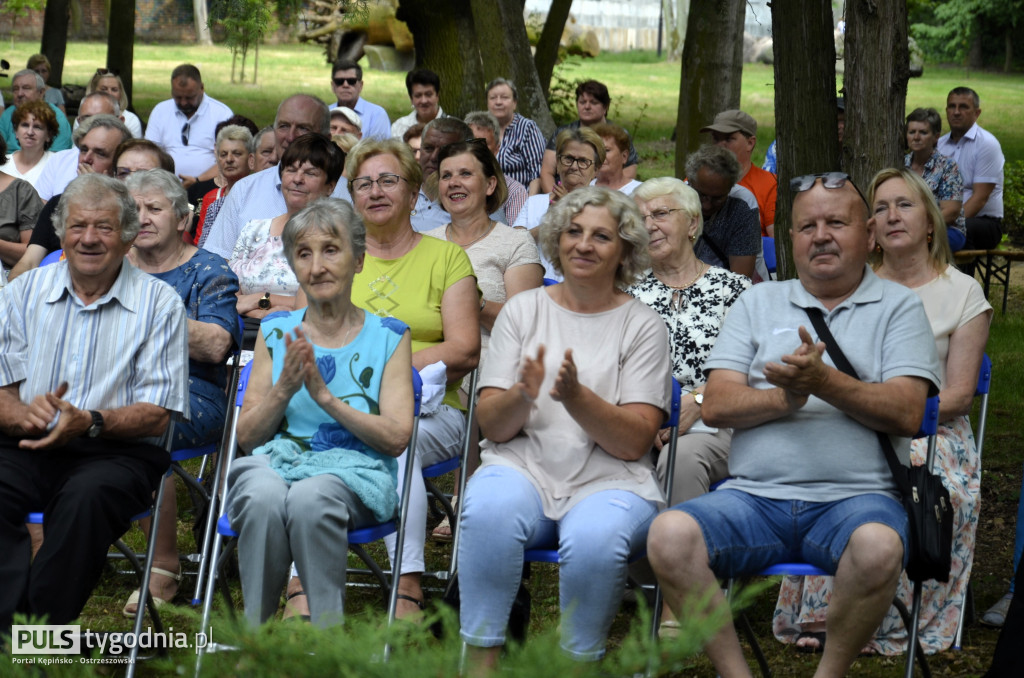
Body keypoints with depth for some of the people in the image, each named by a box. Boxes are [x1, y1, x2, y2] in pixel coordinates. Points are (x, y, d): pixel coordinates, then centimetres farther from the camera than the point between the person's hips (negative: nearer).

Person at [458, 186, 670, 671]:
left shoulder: (642, 325, 6)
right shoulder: (523, 309, 12)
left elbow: (634, 442, -4)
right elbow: (493, 426, 5)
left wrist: (576, 397, -20)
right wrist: (523, 395, -17)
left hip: (609, 481, -1)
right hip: (522, 467, 2)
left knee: (594, 540, -35)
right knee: (488, 511, -33)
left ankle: (579, 663, -14)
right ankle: (480, 659, -23)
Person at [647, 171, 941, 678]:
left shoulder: (897, 306, 13)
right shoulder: (758, 302, 20)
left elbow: (906, 414, -2)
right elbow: (715, 405, 8)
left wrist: (823, 382, -16)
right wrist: (785, 397, -11)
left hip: (855, 496, -2)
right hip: (754, 497, 2)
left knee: (877, 547, -37)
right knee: (669, 534, -28)